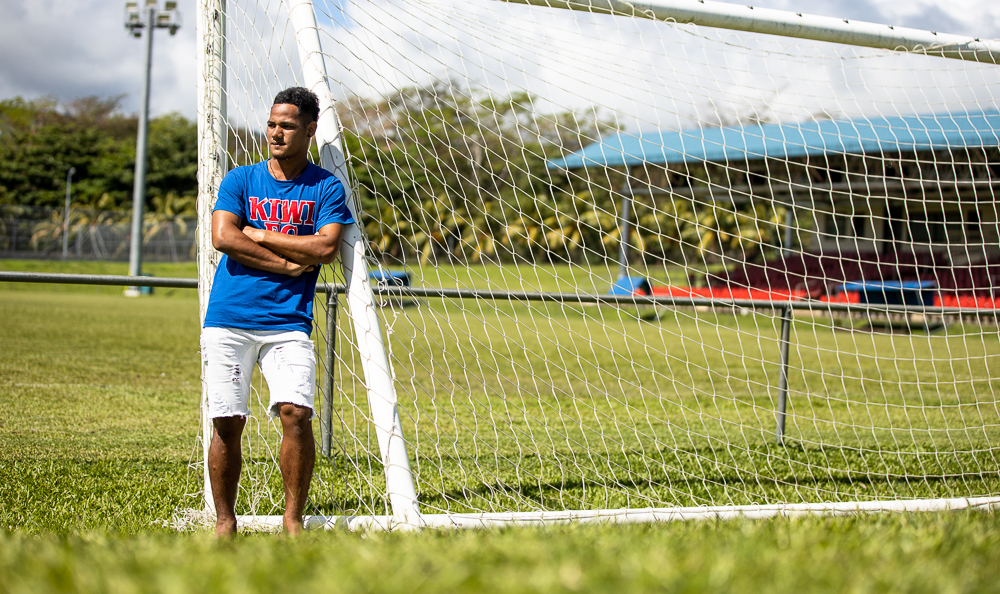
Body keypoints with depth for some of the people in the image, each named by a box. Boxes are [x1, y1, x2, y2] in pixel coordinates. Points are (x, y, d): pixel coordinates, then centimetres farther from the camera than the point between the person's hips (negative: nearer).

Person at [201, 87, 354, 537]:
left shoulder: (326, 188, 7)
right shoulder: (240, 180, 10)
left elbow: (325, 248, -7)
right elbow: (223, 237, -6)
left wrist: (259, 235, -4)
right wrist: (290, 265, -9)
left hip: (288, 323, -1)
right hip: (229, 320, 1)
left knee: (296, 412, -16)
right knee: (227, 422, -2)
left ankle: (293, 520, -5)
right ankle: (224, 522, 10)